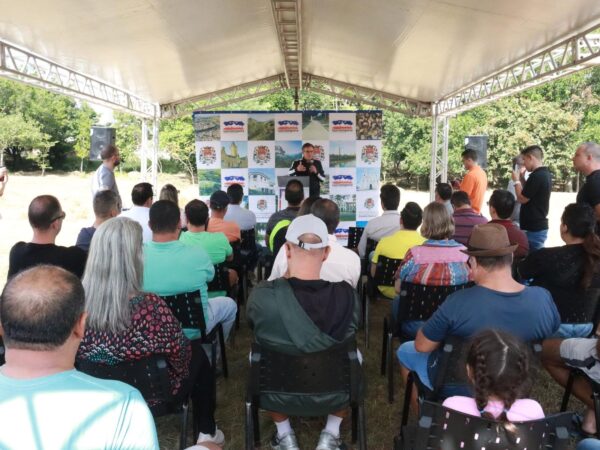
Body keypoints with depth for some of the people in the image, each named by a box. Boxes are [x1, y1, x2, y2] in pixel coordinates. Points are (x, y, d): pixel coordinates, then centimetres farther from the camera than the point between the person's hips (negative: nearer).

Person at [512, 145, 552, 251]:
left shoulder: (536, 176, -20)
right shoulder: (545, 174, 12)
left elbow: (522, 199, -14)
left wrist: (516, 180, -2)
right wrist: (521, 178, 11)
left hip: (533, 229, -10)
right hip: (539, 226, 10)